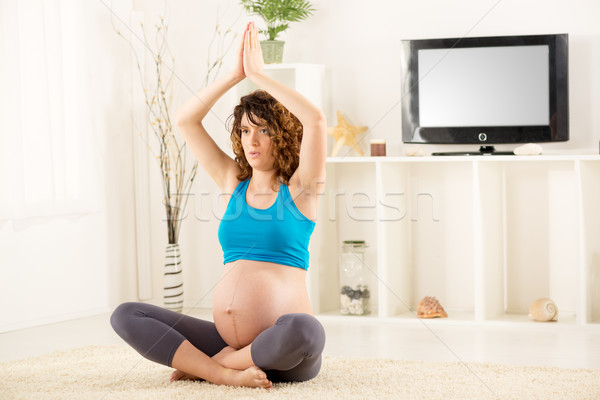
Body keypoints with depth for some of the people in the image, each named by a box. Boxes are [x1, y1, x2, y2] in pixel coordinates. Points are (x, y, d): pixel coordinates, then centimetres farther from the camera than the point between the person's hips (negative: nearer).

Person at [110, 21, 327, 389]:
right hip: (225, 337, 5)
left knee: (302, 330, -41)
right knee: (126, 316, -5)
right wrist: (236, 73, 2)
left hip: (282, 351, -5)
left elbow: (316, 120, -16)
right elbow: (185, 120, 10)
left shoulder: (299, 189, 1)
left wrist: (258, 74, -9)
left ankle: (223, 360, -11)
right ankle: (225, 373, -17)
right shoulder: (234, 183, 14)